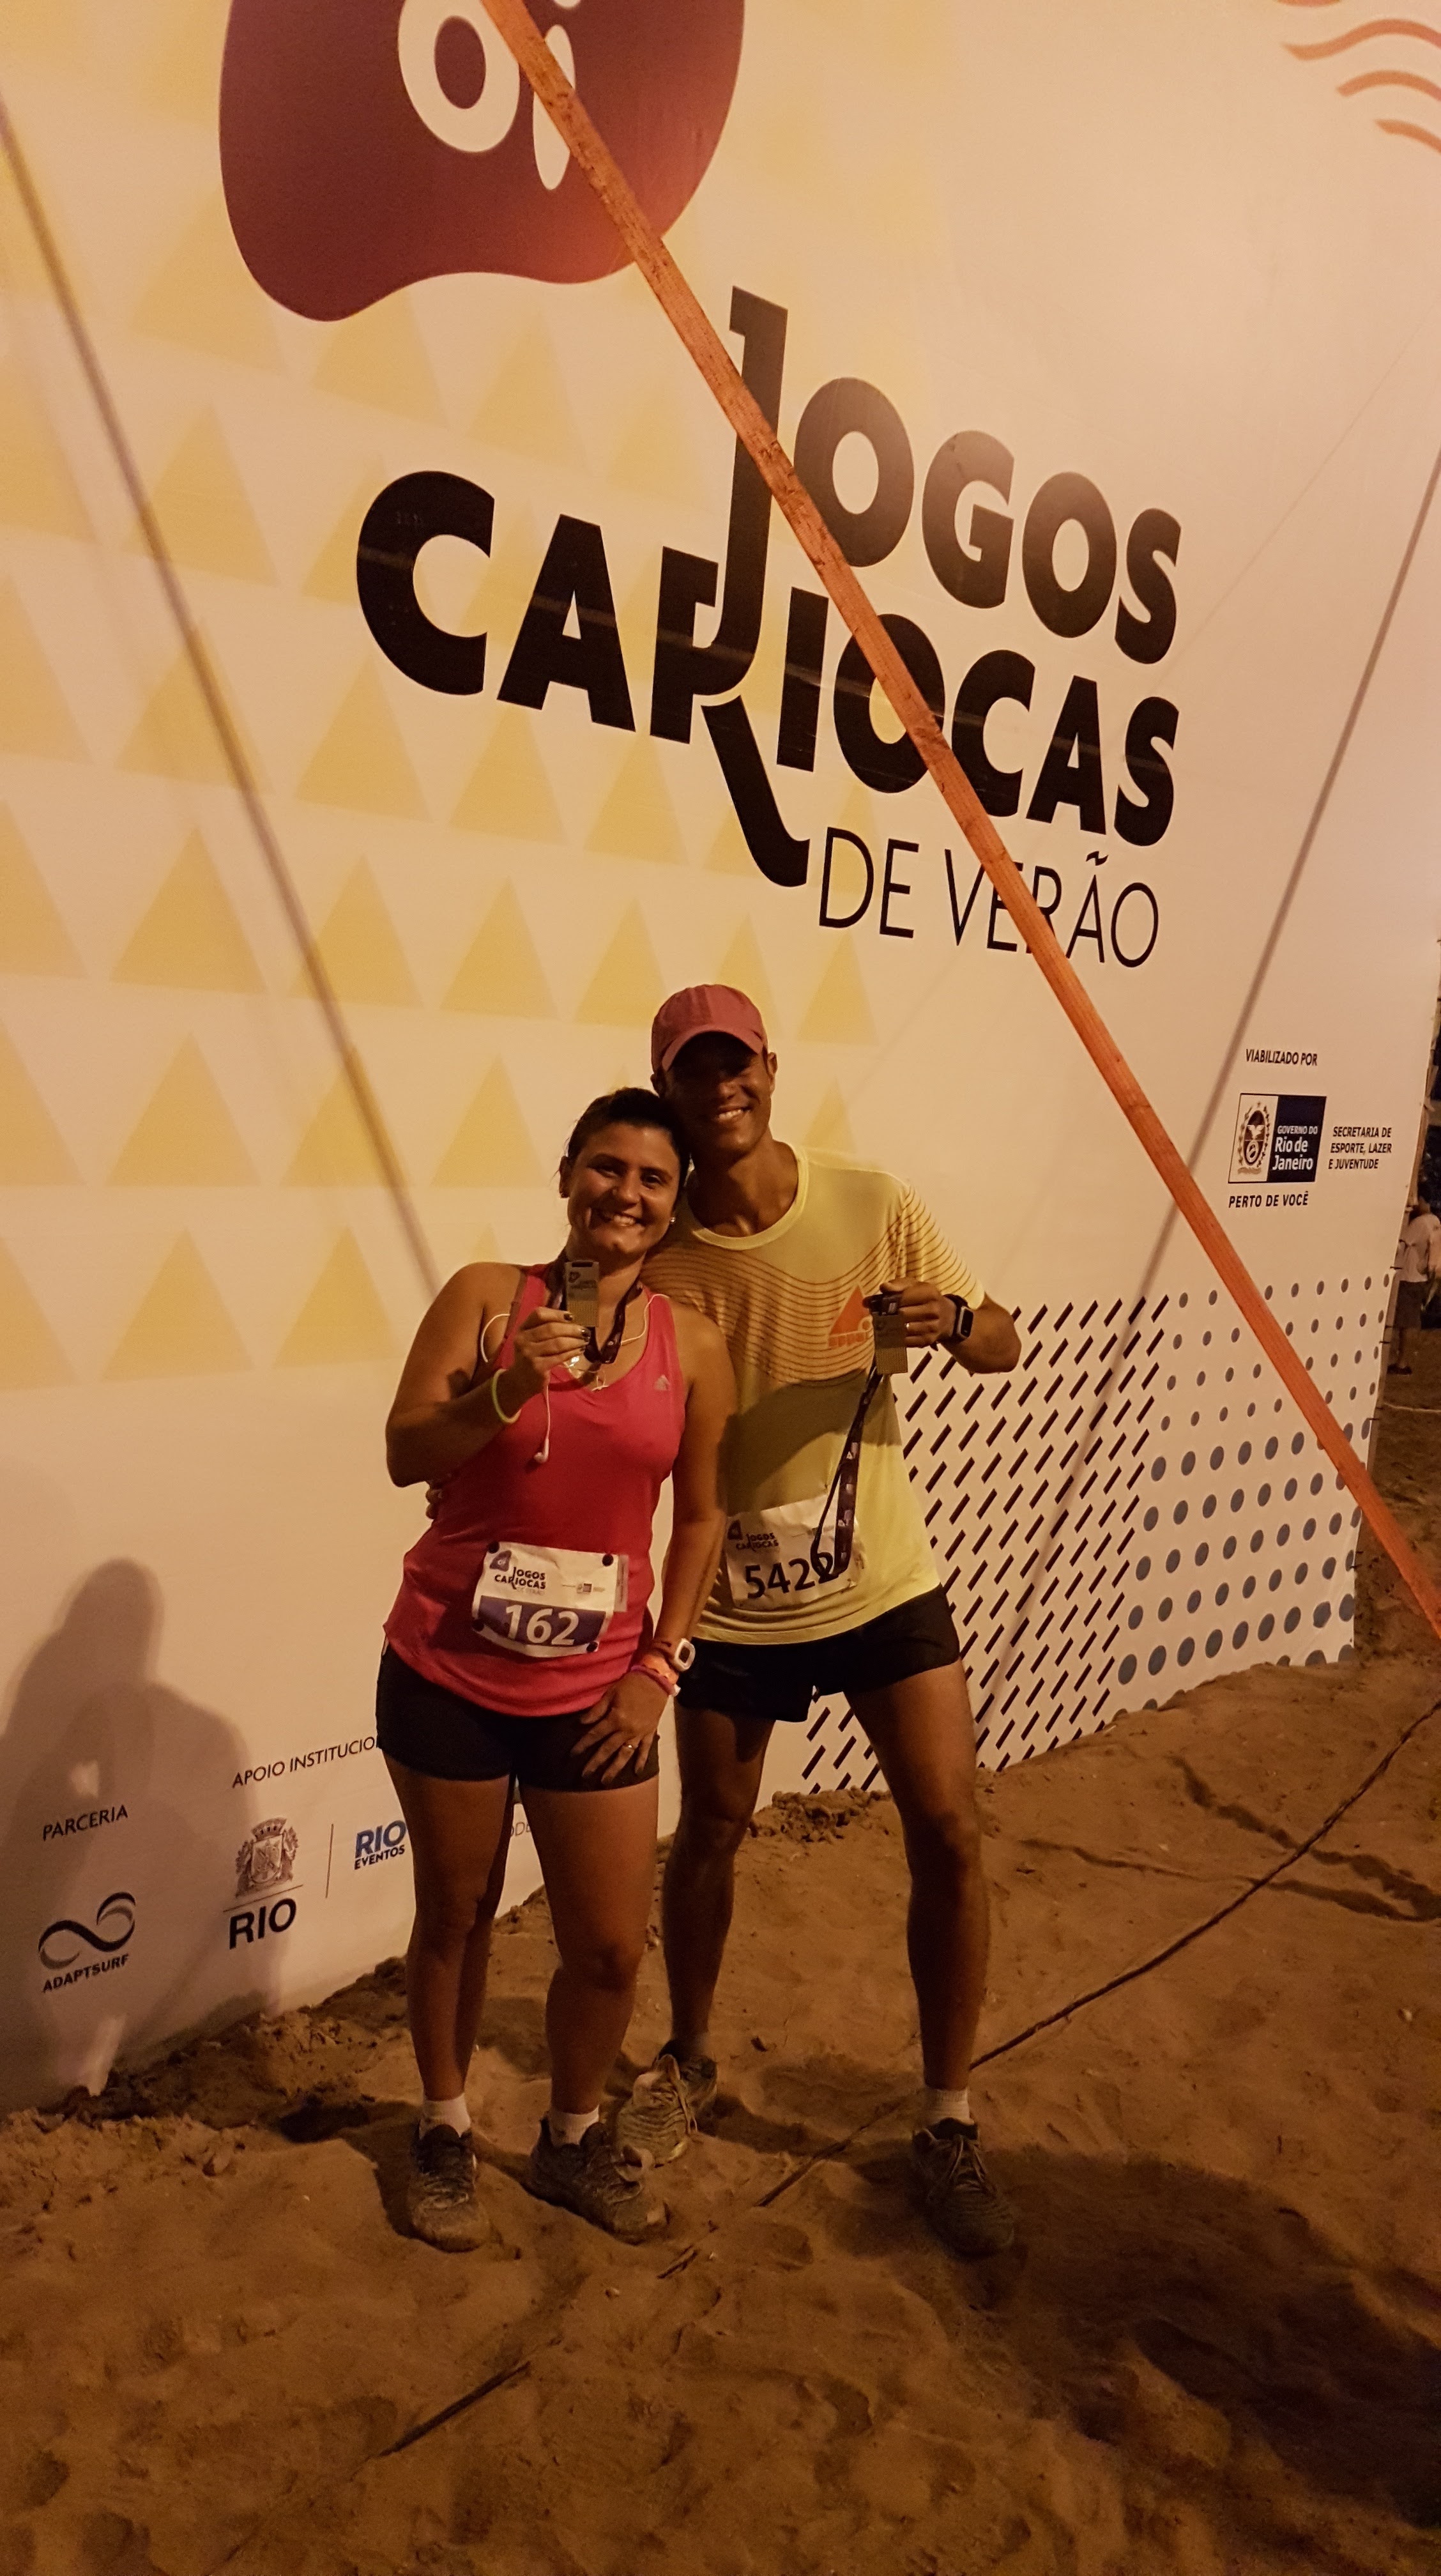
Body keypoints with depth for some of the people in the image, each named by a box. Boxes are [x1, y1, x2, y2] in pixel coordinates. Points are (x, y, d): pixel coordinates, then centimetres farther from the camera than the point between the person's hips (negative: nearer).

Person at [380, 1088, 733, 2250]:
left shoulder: (694, 1344, -4)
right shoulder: (486, 1296, -8)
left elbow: (702, 1515, 3)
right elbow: (406, 1455, -13)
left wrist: (659, 1668, -1)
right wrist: (508, 1387, -31)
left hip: (595, 1688, 1)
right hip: (449, 1672, -1)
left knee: (612, 1947, 7)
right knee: (456, 1916, 17)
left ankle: (572, 2142, 36)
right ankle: (445, 2132, 42)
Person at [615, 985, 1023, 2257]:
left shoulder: (875, 1206, -9)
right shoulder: (660, 1256, -11)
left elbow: (1005, 1345, -1)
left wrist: (956, 1322, -24)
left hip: (883, 1580, 1)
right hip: (732, 1602, 0)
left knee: (951, 1834, -2)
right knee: (709, 1836, 15)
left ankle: (950, 2124, 20)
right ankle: (689, 2064, 42)